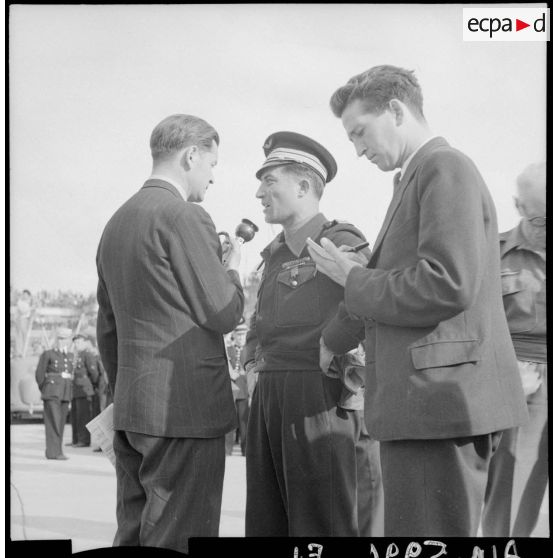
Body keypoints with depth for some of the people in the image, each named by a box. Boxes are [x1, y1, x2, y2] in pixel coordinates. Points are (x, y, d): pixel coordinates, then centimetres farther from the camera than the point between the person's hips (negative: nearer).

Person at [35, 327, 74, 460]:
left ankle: (54, 451, 12)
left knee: (61, 423, 6)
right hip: (52, 393, -6)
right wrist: (44, 391, 5)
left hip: (66, 393, 6)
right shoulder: (48, 354, -4)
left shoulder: (70, 356, 13)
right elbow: (39, 374, 0)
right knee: (54, 422, -11)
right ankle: (54, 452, -13)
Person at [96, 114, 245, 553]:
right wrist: (233, 269, 8)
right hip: (186, 406, -8)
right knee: (177, 544, -5)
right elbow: (223, 314, -10)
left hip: (132, 407, 8)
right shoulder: (184, 217, -11)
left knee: (134, 533, 11)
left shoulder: (116, 223, 15)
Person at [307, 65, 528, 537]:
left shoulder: (447, 168, -8)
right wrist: (331, 342, 39)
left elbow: (447, 285, -21)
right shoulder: (417, 178, 22)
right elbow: (389, 287, 31)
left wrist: (353, 278, -8)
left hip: (441, 398, -10)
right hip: (427, 405, 10)